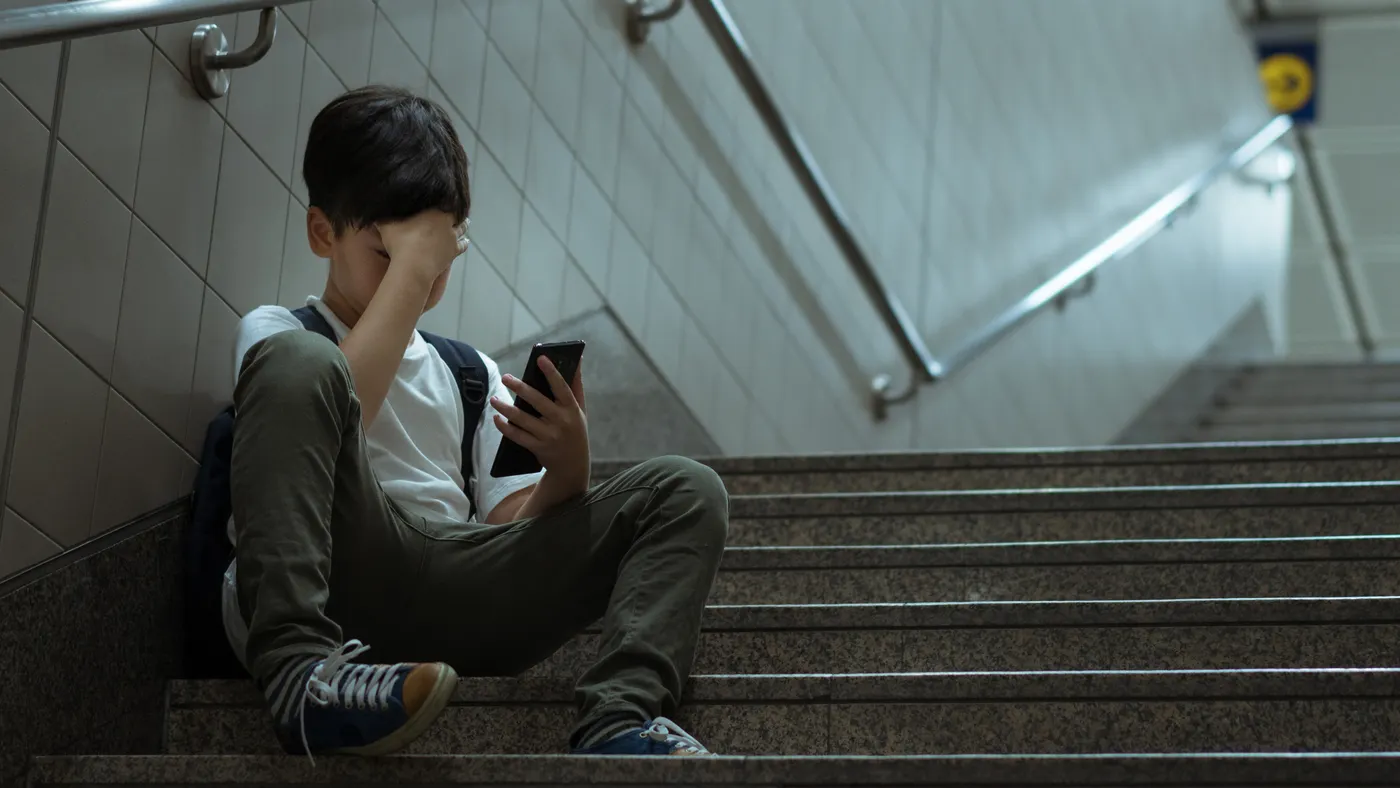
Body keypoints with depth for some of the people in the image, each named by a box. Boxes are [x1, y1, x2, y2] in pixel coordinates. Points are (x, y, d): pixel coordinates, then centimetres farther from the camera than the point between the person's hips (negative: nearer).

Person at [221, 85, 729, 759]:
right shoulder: (274, 333, 17)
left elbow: (514, 536, 18)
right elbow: (325, 413, -8)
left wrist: (565, 470, -3)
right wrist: (411, 267, -2)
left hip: (449, 597, 5)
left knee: (685, 491, -4)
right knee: (301, 362, -26)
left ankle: (618, 723, -36)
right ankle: (298, 673, -42)